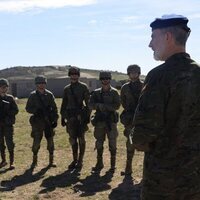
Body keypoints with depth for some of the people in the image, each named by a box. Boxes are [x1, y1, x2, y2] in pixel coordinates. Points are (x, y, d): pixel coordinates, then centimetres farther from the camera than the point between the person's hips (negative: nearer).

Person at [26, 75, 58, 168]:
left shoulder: (49, 95, 4)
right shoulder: (33, 95, 0)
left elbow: (54, 108, 7)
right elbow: (28, 108, 2)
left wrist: (55, 120, 1)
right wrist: (36, 110, -16)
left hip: (49, 121, 2)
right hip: (37, 121, -2)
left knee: (50, 141, 5)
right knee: (36, 141, -2)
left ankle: (51, 160, 16)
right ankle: (34, 160, 14)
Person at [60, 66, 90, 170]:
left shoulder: (83, 87, 0)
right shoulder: (66, 89, 12)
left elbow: (88, 102, -3)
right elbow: (64, 104, 16)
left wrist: (87, 115, -8)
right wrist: (62, 117, 13)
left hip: (80, 115, -4)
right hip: (70, 116, 4)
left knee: (81, 138, -1)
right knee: (73, 139, 7)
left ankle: (80, 161, 7)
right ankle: (74, 160, 18)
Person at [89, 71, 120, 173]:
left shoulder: (114, 92, 0)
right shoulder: (96, 92, 8)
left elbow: (117, 105, -11)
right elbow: (91, 105, -2)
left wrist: (104, 106, -20)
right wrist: (99, 105, -21)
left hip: (111, 121, -3)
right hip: (99, 121, 3)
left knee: (112, 143, -1)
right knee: (99, 143, 10)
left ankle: (113, 164, 9)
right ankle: (99, 163, 22)